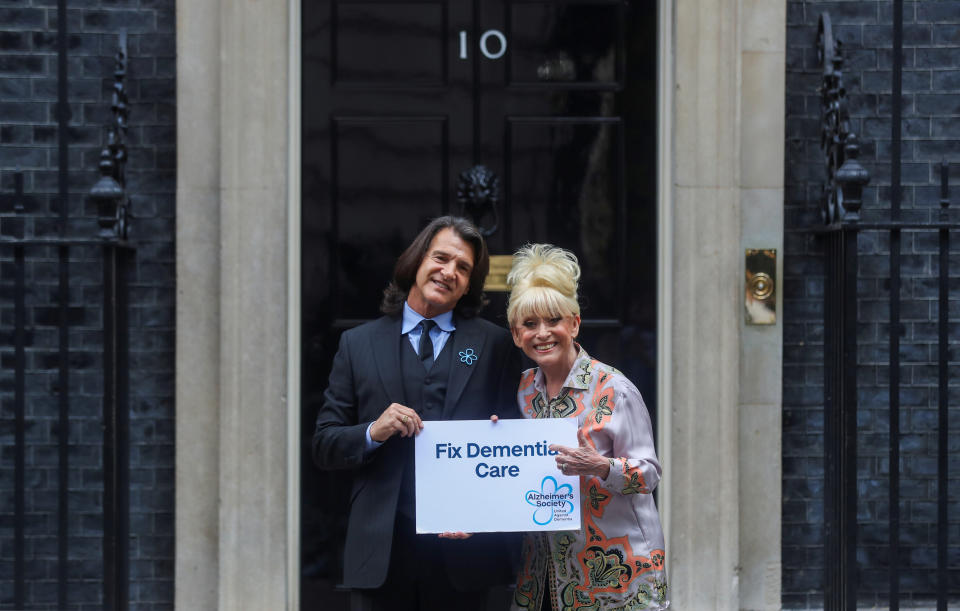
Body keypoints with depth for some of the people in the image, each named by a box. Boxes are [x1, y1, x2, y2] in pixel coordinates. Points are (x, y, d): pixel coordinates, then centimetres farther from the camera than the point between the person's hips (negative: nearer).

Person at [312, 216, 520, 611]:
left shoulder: (494, 345, 6)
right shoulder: (358, 344, 8)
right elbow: (323, 446, 7)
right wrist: (373, 432, -12)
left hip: (462, 549, 0)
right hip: (381, 551, 1)